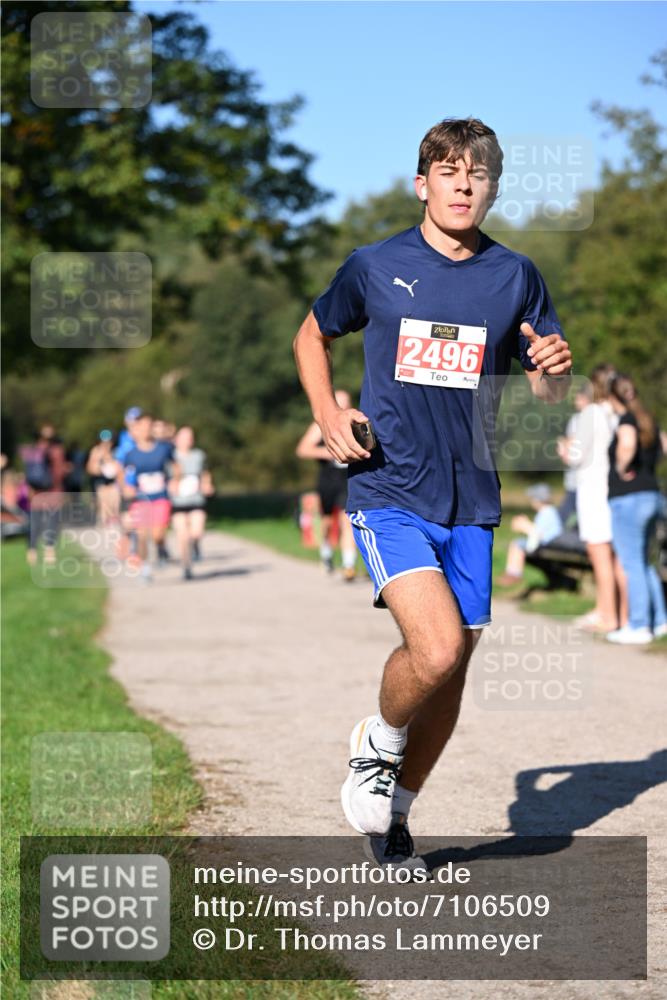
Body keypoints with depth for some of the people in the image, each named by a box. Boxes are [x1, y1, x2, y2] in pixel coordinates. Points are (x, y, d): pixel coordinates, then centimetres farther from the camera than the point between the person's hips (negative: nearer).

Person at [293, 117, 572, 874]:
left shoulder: (515, 277, 5)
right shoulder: (375, 267, -1)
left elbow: (547, 391, 12)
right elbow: (313, 337, 16)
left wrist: (556, 368, -13)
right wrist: (327, 414, -1)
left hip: (470, 501, 4)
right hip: (389, 492, -3)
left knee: (450, 672, 7)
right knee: (436, 650, -22)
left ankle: (393, 817, 28)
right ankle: (377, 746, 10)